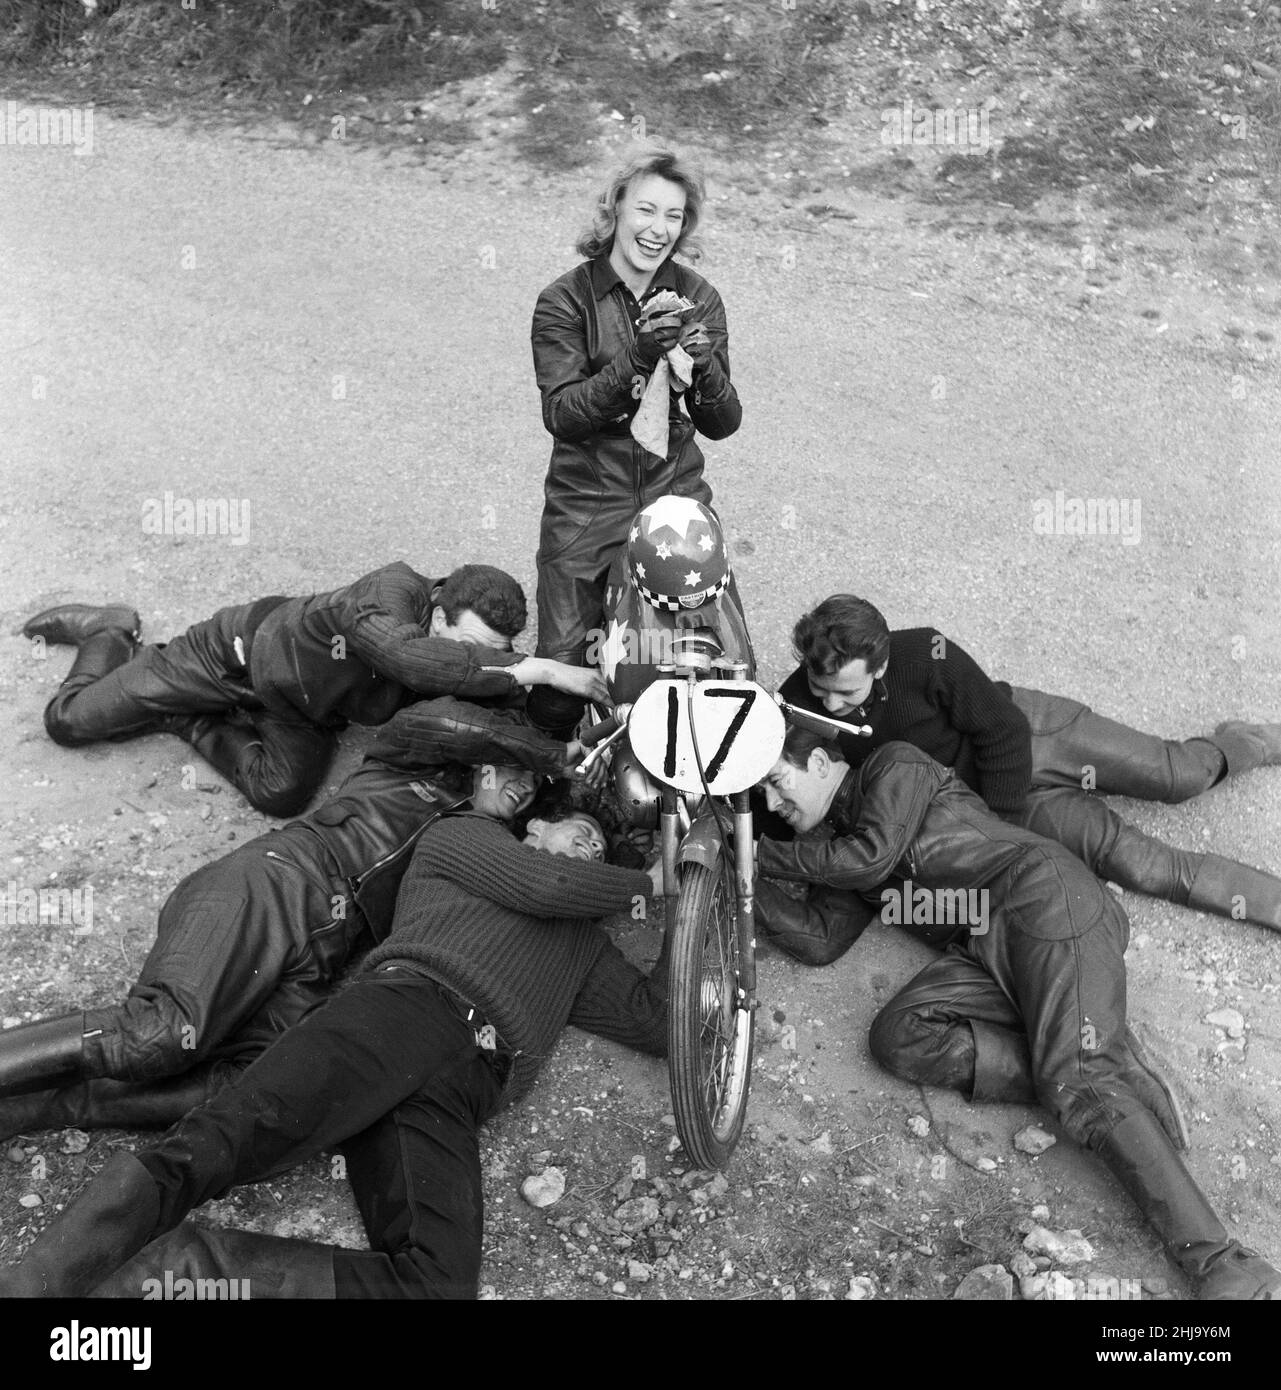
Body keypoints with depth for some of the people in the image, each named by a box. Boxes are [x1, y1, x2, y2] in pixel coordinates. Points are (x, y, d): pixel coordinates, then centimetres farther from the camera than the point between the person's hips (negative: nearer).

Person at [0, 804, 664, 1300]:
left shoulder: (585, 947, 39)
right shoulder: (463, 836, 25)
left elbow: (663, 1023, 32)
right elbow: (546, 885, 7)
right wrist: (644, 880, 23)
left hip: (464, 1088, 3)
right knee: (215, 1144, -29)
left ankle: (174, 1270, -24)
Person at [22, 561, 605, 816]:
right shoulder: (396, 589, -41)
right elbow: (408, 656, -59)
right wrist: (537, 668, -60)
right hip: (249, 646, -5)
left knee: (281, 793, -20)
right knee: (69, 721, 0)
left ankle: (191, 723, 9)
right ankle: (110, 633, 35)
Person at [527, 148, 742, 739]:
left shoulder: (698, 299, 5)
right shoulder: (565, 301, -3)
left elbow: (722, 424, 2)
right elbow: (561, 415, -14)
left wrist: (705, 365, -19)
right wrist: (635, 361, -27)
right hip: (586, 508, -2)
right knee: (557, 700, -7)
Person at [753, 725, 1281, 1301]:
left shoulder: (895, 762, 8)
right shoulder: (843, 844, 28)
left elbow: (872, 858, -7)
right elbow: (825, 937, 16)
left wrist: (765, 853, 2)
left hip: (1041, 891, -7)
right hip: (983, 947, 7)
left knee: (1081, 1083, -24)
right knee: (896, 1037, -17)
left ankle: (1220, 1264, -28)